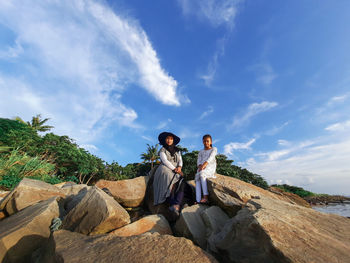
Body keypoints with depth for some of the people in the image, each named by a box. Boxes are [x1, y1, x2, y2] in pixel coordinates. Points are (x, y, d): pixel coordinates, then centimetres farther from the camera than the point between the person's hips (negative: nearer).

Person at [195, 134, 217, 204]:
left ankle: (205, 197, -41)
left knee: (202, 174, -36)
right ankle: (198, 201, -36)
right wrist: (200, 166, -11)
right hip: (201, 169, 4)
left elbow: (210, 158, -4)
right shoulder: (201, 152, 27)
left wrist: (204, 165, -20)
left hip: (210, 168, -4)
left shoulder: (214, 149, 14)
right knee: (197, 179, -27)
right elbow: (198, 161, 13)